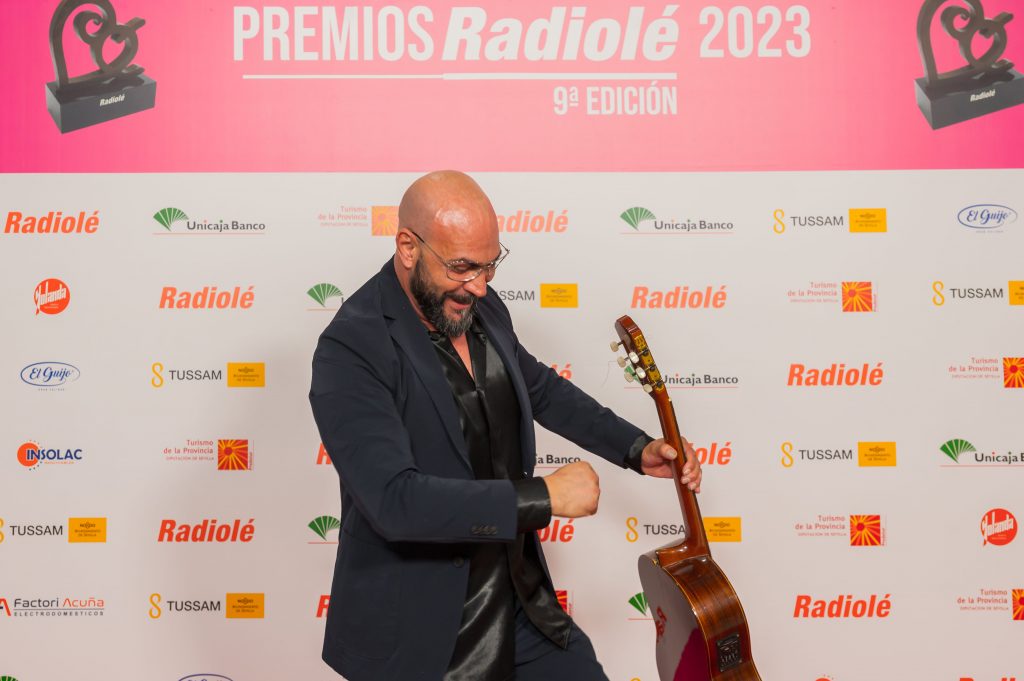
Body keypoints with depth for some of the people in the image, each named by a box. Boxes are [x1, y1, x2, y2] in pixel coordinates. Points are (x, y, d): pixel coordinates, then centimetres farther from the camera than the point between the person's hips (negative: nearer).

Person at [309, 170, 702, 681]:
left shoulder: (481, 309, 1)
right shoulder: (351, 349, -22)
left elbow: (541, 388, 19)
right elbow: (394, 499, -32)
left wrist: (637, 449, 11)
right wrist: (544, 497, -29)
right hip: (419, 636, -6)